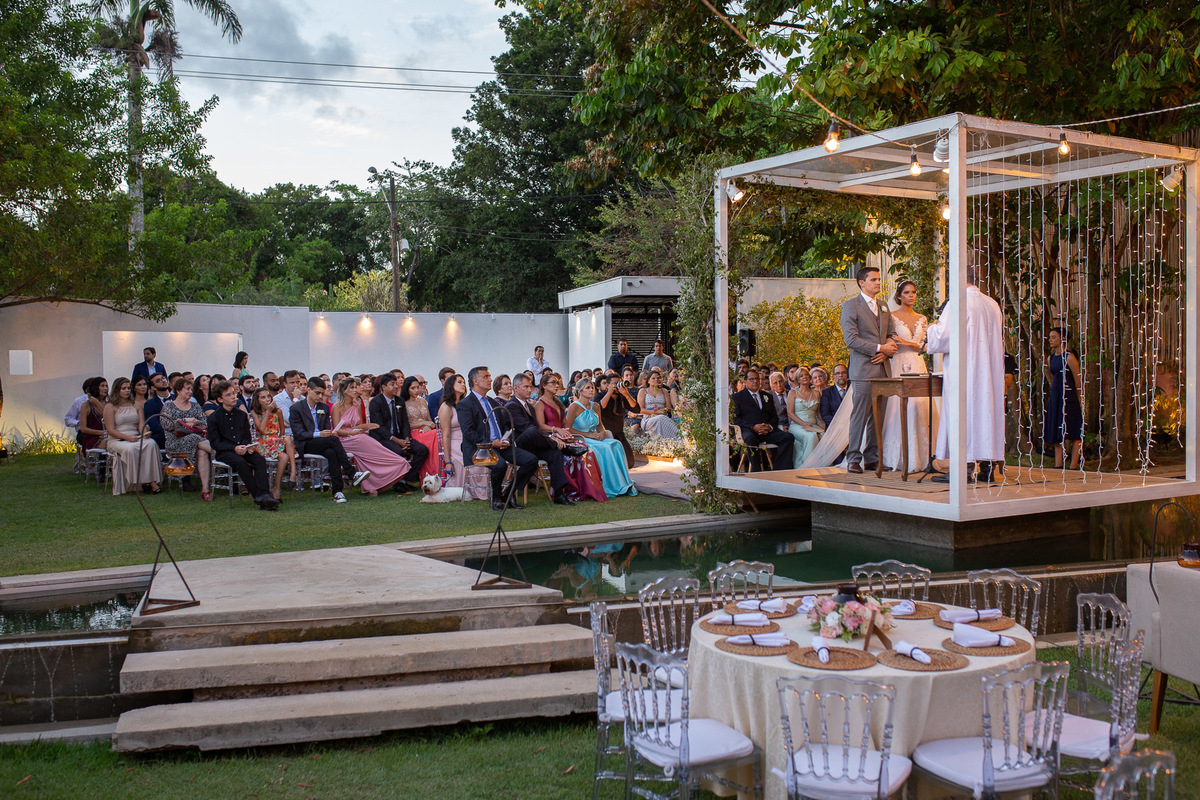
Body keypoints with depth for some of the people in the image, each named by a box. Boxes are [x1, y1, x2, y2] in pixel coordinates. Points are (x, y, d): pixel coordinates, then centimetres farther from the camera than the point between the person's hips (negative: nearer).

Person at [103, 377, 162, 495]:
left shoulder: (136, 405, 19)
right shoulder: (110, 407, 5)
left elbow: (141, 424, 8)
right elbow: (110, 430, -4)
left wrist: (144, 433, -17)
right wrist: (127, 437, -18)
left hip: (136, 438, 3)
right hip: (117, 440, -3)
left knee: (150, 443, -31)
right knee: (130, 449, -38)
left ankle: (152, 481, -38)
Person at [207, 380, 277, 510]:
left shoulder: (242, 414, 12)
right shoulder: (213, 418, -1)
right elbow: (215, 443, -6)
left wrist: (249, 446, -9)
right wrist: (235, 448, -20)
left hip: (242, 449, 4)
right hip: (224, 452, -4)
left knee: (260, 459, -25)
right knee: (240, 462, -34)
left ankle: (264, 494, -36)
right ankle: (258, 496, -32)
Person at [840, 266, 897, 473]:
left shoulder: (883, 307, 20)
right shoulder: (851, 306, -2)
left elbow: (889, 336, 21)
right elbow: (851, 339, -11)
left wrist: (886, 352, 0)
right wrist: (879, 348, -13)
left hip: (882, 369, 7)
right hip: (863, 370, -6)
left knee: (878, 416, 6)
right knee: (860, 415, -7)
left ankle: (872, 458, 12)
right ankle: (853, 459, -1)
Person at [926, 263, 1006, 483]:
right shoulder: (992, 304, 12)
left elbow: (943, 336, -16)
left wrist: (932, 329, 6)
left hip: (964, 369, -8)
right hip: (989, 371, 8)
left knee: (963, 413, -6)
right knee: (986, 410, 9)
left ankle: (964, 467, -8)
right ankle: (988, 464, 12)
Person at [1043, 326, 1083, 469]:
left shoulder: (1069, 357, -9)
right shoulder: (1050, 358, 13)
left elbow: (1078, 381, -8)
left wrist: (1079, 402, -7)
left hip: (1069, 396, -8)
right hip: (1055, 396, 8)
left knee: (1073, 434, -6)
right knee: (1056, 435, 6)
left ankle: (1073, 467, -5)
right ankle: (1058, 466, 8)